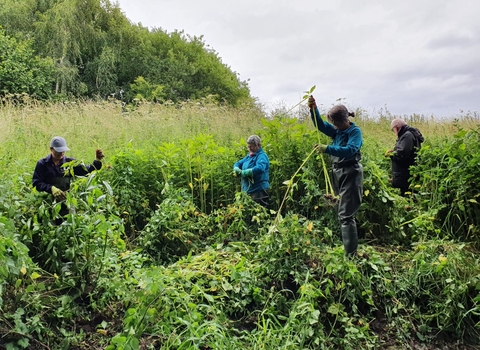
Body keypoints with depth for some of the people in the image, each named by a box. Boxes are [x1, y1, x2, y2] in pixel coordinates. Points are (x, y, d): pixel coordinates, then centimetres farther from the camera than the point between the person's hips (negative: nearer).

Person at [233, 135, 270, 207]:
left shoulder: (261, 156, -11)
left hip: (259, 191, -9)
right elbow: (237, 164, 21)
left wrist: (244, 173, -22)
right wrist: (237, 169, -5)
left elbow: (260, 168, -29)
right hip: (247, 190, 9)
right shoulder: (248, 156, 17)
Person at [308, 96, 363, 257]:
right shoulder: (337, 130, 9)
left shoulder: (355, 131, -12)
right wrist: (313, 109, -6)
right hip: (338, 173, 8)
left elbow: (350, 150, -28)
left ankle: (351, 254, -7)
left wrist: (328, 149, -36)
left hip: (350, 174, -8)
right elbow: (320, 125, 9)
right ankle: (348, 248, 26)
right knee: (343, 213, 14)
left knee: (345, 214, -11)